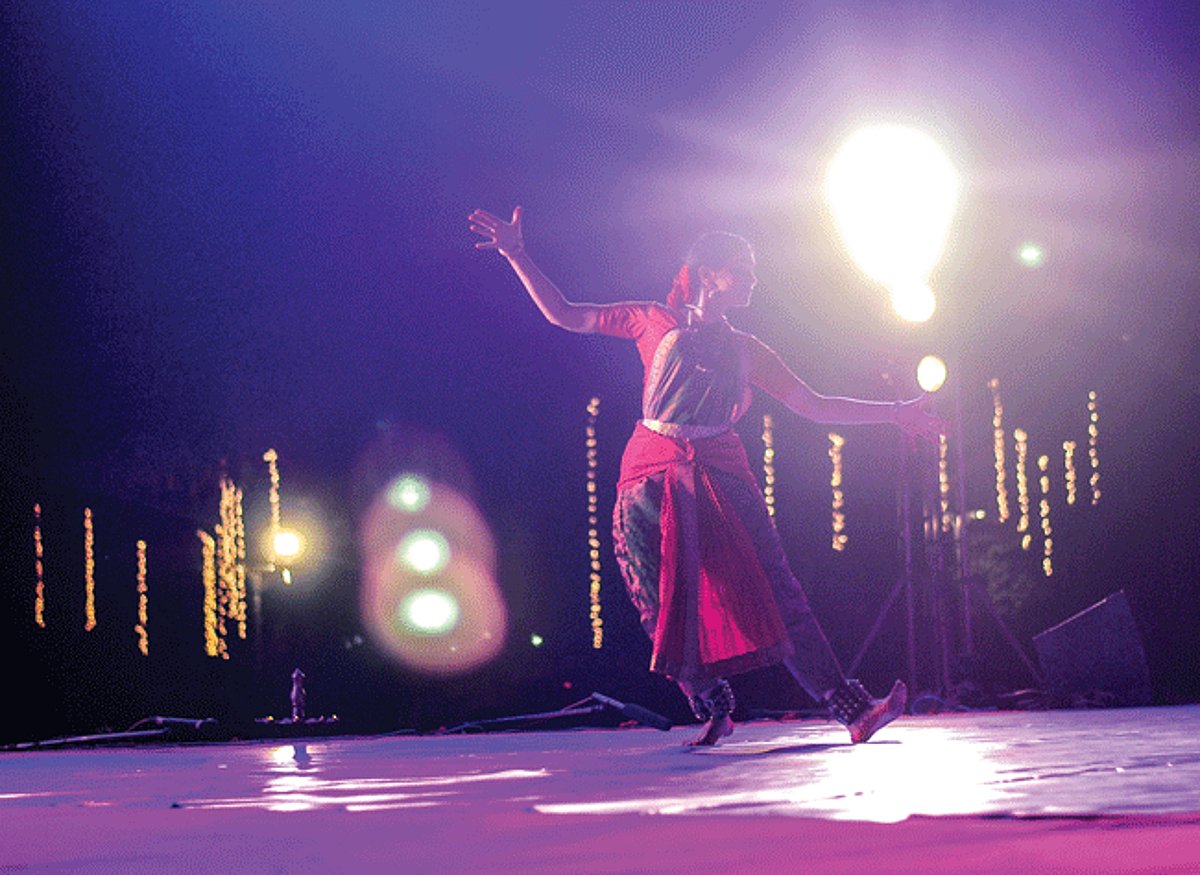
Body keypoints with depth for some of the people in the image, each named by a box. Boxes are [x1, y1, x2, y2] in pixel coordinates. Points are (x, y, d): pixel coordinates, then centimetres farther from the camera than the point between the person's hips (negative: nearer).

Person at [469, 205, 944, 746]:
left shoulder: (746, 350, 18)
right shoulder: (656, 323, 9)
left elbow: (815, 407, 19)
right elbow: (564, 314, 8)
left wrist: (892, 413, 15)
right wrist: (517, 257, 1)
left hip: (723, 479, 2)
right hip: (655, 479, -1)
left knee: (778, 595, -9)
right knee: (668, 605, -4)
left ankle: (852, 709, -14)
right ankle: (712, 709, 15)